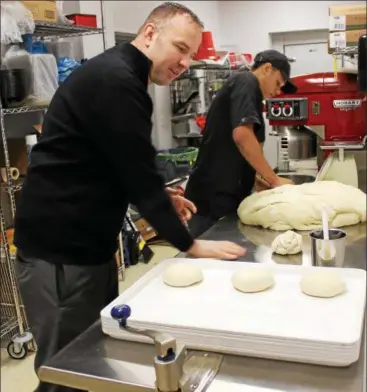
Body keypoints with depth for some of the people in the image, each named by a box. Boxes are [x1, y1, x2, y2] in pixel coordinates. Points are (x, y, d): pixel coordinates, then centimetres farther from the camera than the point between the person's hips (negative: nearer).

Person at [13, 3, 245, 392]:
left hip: (86, 244, 10)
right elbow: (138, 174, -21)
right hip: (59, 250, -10)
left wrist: (161, 197, 9)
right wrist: (190, 245, -12)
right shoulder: (114, 80, -19)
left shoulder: (119, 76, 13)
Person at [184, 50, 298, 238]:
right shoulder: (246, 82, -6)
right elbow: (242, 135, -22)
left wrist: (256, 180, 14)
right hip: (214, 197, -10)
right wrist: (274, 179, -11)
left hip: (219, 195, 10)